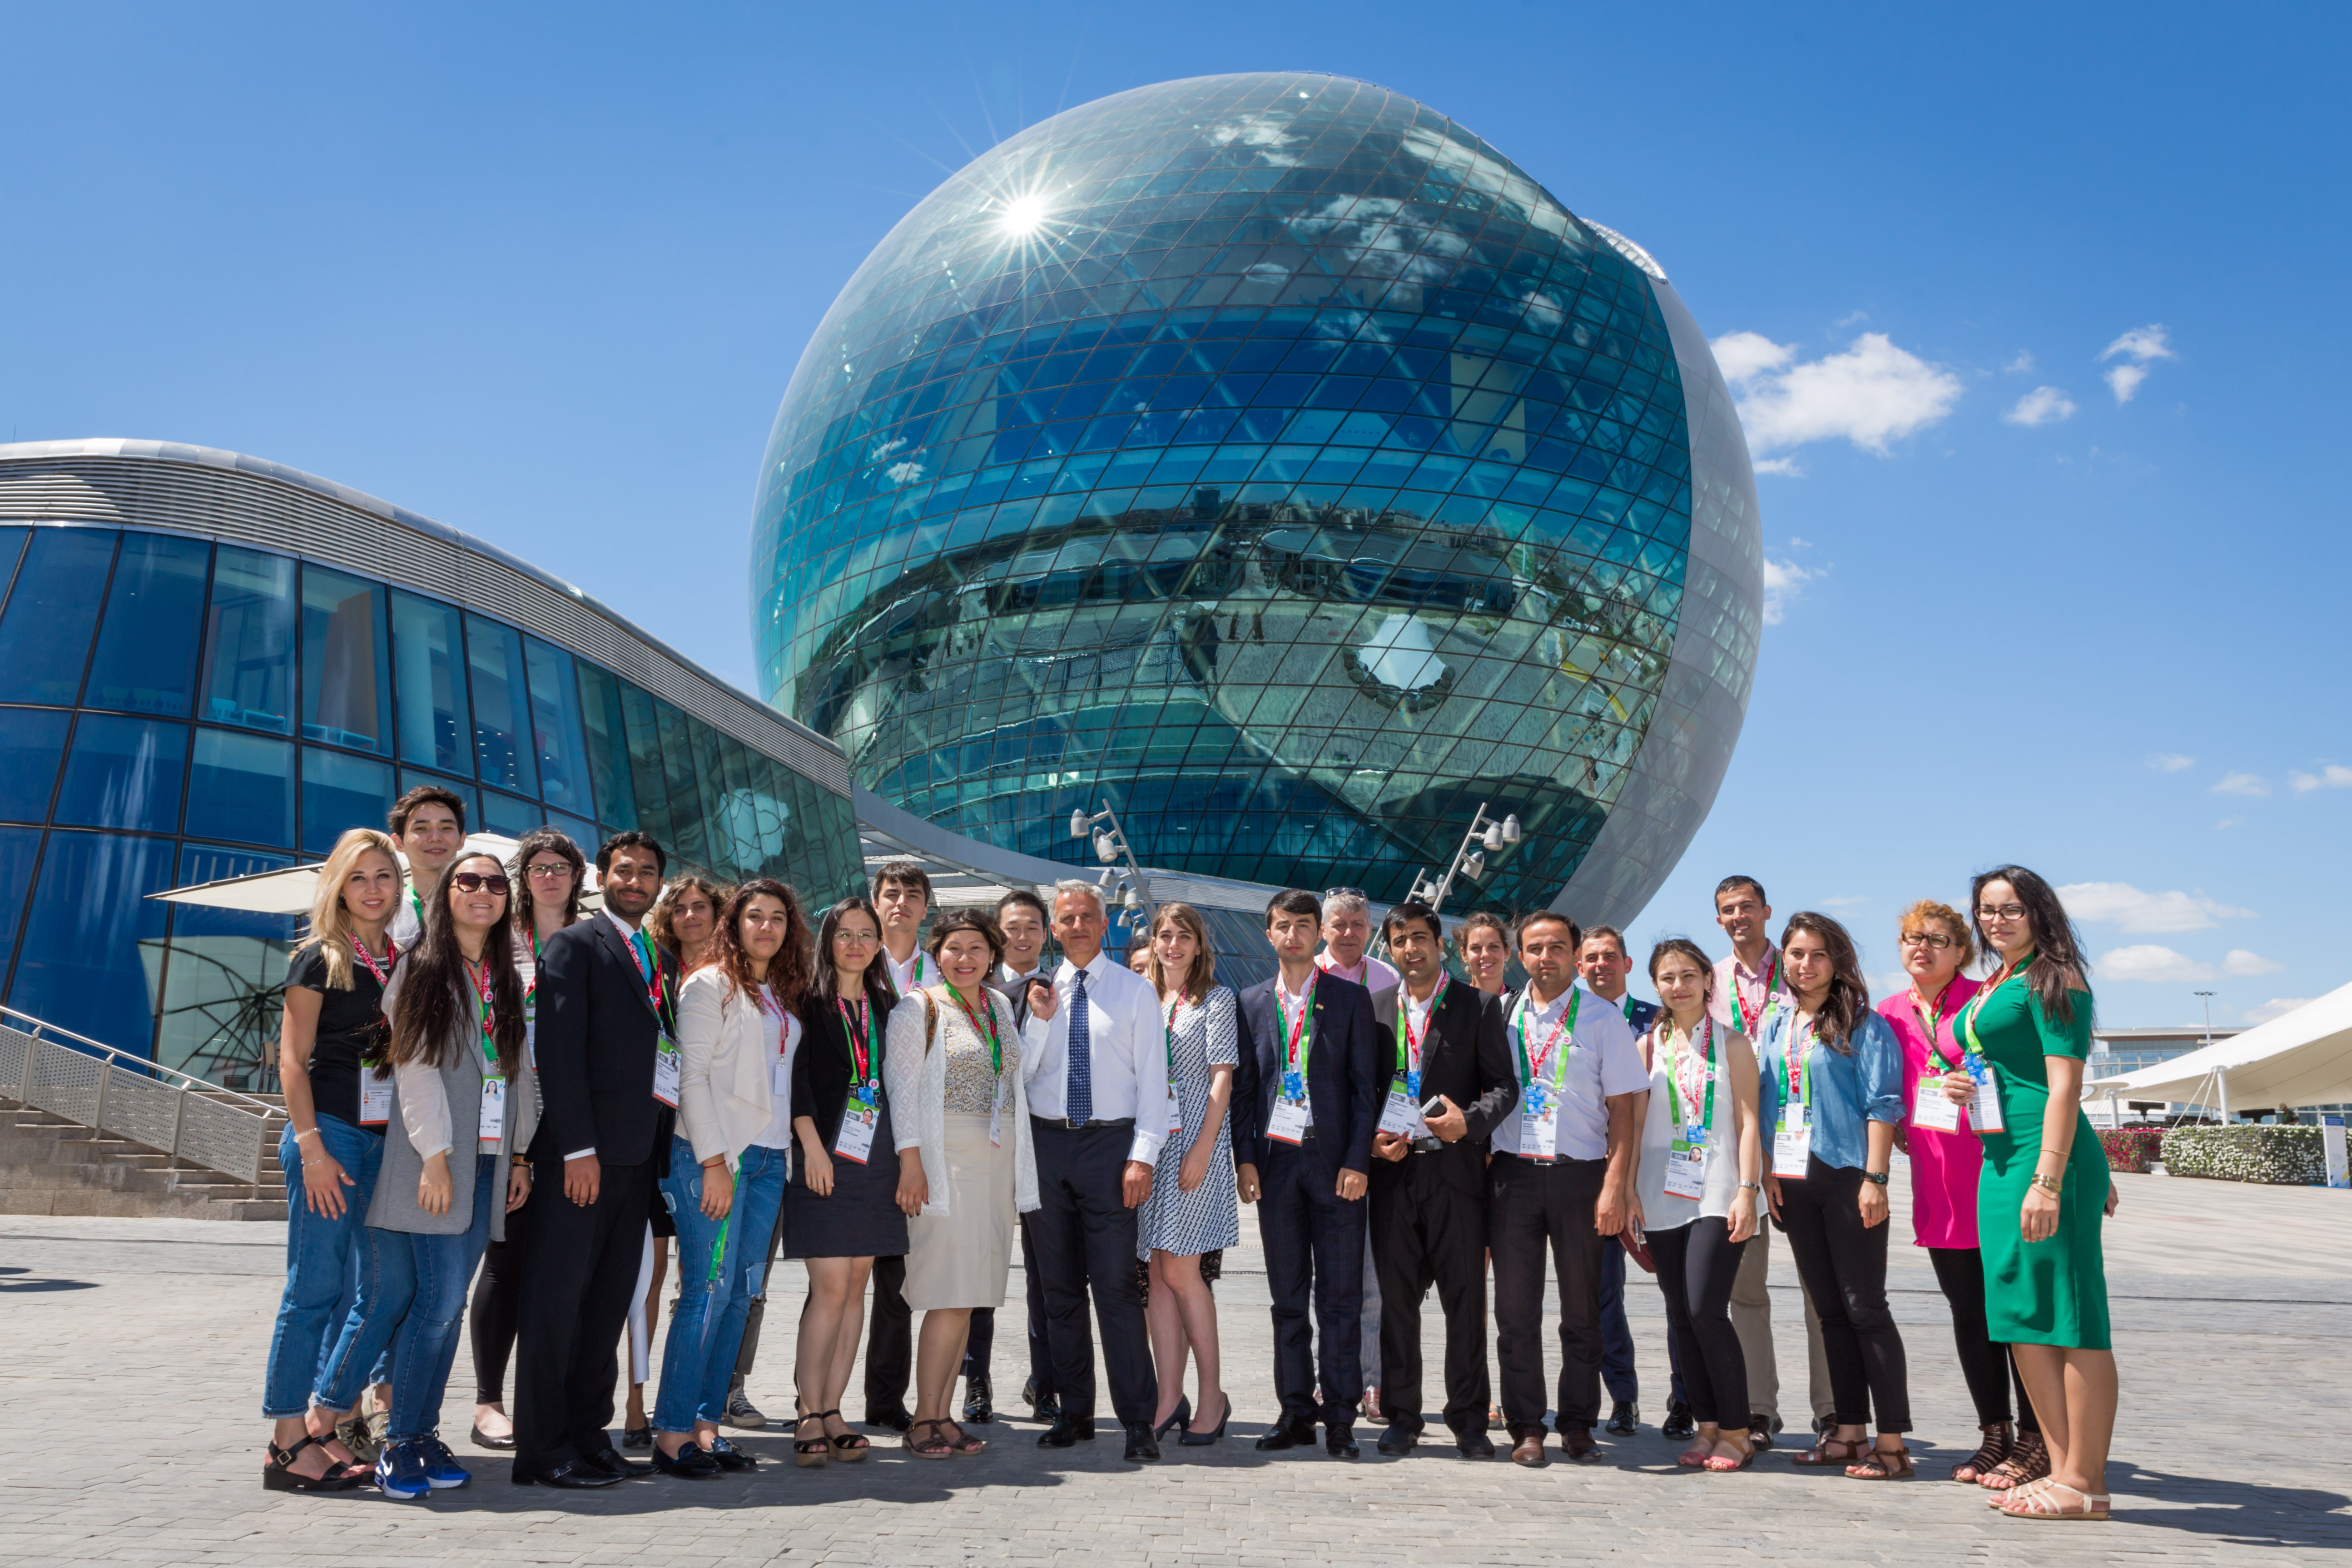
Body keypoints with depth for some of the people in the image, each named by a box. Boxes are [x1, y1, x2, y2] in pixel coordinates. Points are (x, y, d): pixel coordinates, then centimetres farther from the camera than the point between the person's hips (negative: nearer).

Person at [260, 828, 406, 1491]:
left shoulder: (405, 962, 14)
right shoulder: (319, 959, -2)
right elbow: (292, 1060, -6)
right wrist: (312, 1146, -14)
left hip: (388, 1138, 6)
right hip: (329, 1131, -6)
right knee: (314, 1289, -3)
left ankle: (322, 1421, 17)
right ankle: (288, 1444, 6)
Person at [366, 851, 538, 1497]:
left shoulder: (508, 981, 16)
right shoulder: (420, 970, 0)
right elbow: (414, 1067, -7)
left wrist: (521, 1155, 11)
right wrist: (435, 1154, -14)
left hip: (488, 1160, 5)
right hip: (434, 1158, -5)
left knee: (448, 1305, 7)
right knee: (439, 1300, -9)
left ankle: (423, 1432, 15)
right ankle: (400, 1442, 2)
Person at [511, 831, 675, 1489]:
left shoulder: (662, 961, 19)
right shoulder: (574, 945, -2)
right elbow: (559, 1050, -10)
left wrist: (663, 1150, 8)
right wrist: (578, 1148, -16)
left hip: (639, 1153, 7)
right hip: (583, 1151, -7)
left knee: (609, 1300, 10)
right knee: (557, 1297, -1)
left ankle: (588, 1436, 18)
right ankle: (543, 1452, 5)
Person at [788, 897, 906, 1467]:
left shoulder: (887, 1008, 14)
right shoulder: (809, 1003, 0)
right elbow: (797, 1078, -7)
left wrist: (905, 1155, 9)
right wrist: (812, 1145, -15)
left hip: (876, 1157, 5)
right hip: (825, 1155, -5)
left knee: (856, 1287, 6)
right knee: (832, 1285, -10)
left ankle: (832, 1411, 12)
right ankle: (811, 1417, -2)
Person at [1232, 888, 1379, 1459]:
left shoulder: (1350, 998, 3)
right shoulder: (1252, 1003, 10)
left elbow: (1366, 1085, 0)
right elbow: (1243, 1087, 10)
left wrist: (1357, 1160, -8)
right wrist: (1245, 1158, 0)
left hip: (1334, 1160, -2)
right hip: (1275, 1158, 2)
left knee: (1340, 1295, 2)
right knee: (1287, 1296, 8)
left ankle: (1340, 1416, 9)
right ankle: (1296, 1411, 17)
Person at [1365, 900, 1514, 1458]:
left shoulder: (1478, 1006, 4)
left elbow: (1505, 1085, 0)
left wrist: (1470, 1122, -17)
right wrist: (1370, 1139, -3)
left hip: (1456, 1168, -2)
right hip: (1392, 1170, 2)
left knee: (1465, 1297, 1)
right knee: (1396, 1297, 7)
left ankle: (1468, 1419, 11)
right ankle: (1401, 1416, 18)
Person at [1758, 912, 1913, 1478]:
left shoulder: (1862, 1024, -4)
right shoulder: (1775, 1027, 14)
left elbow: (1882, 1104, -9)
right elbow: (1764, 1105, 17)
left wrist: (1875, 1178, -15)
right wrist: (1767, 1172, 9)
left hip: (1846, 1175, -6)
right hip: (1795, 1181, 6)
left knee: (1864, 1306, -5)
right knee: (1829, 1310, 10)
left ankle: (1892, 1441, 0)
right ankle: (1849, 1431, 18)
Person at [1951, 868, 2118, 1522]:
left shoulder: (2052, 980, -8)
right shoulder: (1995, 987, 18)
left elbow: (2065, 1085, -16)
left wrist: (2049, 1179, -21)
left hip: (2046, 1156, -10)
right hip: (2000, 1158, 10)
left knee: (2067, 1318, -4)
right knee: (2021, 1318, 11)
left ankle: (2083, 1484, 2)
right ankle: (2064, 1470, 19)